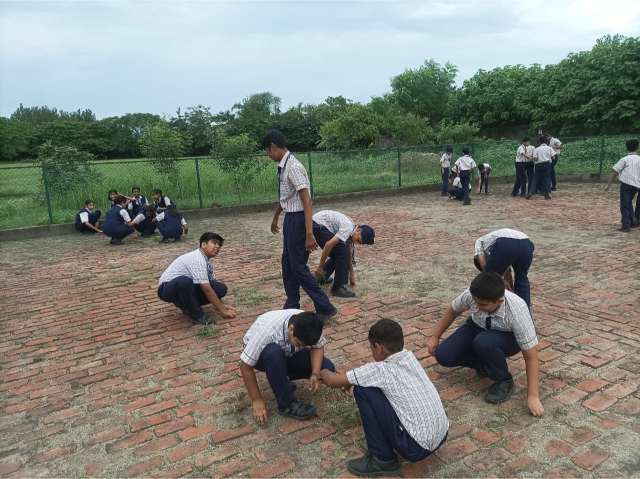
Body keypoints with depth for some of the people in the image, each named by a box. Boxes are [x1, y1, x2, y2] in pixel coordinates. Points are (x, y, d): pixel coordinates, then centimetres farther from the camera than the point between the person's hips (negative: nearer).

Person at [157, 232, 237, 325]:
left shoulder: (206, 260, 3)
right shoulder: (197, 260, -26)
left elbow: (213, 284, 12)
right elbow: (207, 290, -27)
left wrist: (222, 305, 5)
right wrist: (222, 311, -22)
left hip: (185, 286, 8)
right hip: (167, 289, -8)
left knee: (221, 288, -9)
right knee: (184, 281, -43)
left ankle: (187, 305, 6)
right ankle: (196, 315, -20)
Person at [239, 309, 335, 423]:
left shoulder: (307, 326, -28)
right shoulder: (267, 330, -39)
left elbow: (318, 346, -12)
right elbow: (245, 366, -30)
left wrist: (315, 374, -28)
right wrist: (257, 400, -24)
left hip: (290, 354, 4)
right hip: (262, 356, -4)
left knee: (327, 368, -15)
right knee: (273, 352, -40)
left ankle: (282, 377, 4)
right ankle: (286, 404, -21)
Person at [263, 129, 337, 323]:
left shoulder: (293, 167, -21)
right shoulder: (283, 166, 8)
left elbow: (307, 201, -25)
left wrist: (309, 234, -28)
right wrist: (275, 218, 37)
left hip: (298, 219, -9)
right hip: (289, 218, 9)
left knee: (298, 267, -4)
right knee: (287, 264, 16)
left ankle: (325, 308, 6)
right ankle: (292, 306, 30)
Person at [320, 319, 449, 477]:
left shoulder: (380, 370, -13)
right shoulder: (409, 356, 5)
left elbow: (333, 381, -2)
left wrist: (323, 373, 20)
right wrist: (351, 378, 28)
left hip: (417, 448, -8)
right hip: (442, 435, 8)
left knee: (362, 391, -4)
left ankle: (383, 459, 5)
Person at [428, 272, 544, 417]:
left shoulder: (517, 311, -37)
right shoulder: (471, 295, -29)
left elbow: (531, 356, -29)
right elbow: (452, 311, -5)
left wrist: (533, 395, -29)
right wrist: (435, 337, 3)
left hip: (508, 337, -3)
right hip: (477, 327, 4)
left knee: (483, 343, -38)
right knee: (443, 356, -17)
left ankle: (504, 381, -10)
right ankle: (485, 364, 9)